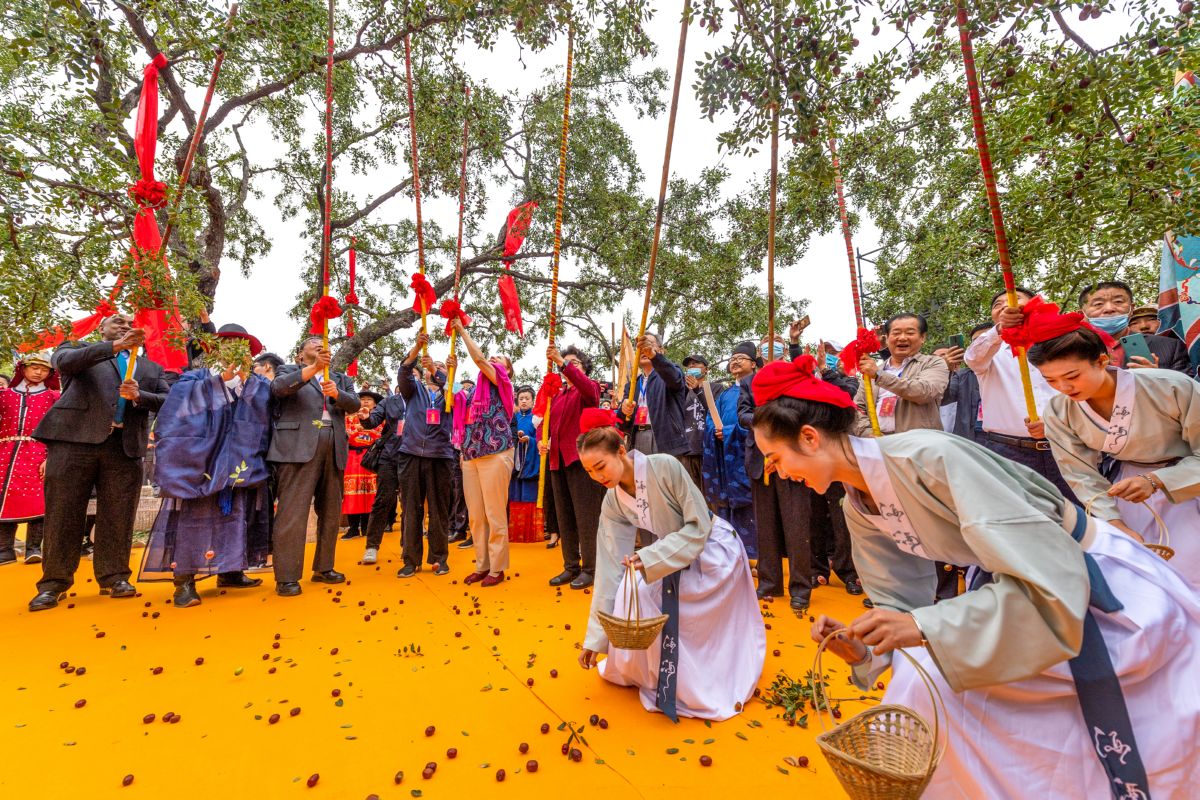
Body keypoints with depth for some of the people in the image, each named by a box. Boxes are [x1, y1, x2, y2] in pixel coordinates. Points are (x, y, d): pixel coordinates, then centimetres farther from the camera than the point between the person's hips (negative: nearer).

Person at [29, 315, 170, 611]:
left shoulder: (150, 367, 21)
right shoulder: (77, 348, 16)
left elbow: (167, 400, 10)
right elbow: (64, 362, -8)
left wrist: (139, 396, -10)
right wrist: (115, 345, -20)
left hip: (125, 445, 2)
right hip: (74, 438, -2)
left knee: (118, 516, 2)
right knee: (63, 512, 1)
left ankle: (114, 577, 9)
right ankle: (54, 582, 10)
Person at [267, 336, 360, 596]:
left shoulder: (341, 379, 21)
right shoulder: (289, 371, 12)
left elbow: (355, 404, 5)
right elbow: (279, 387, -11)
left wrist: (336, 393, -17)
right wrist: (315, 367, -22)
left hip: (333, 450, 4)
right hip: (299, 447, -4)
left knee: (330, 512, 9)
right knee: (292, 512, -7)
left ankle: (323, 568, 21)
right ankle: (286, 577, -2)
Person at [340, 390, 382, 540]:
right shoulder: (350, 416, 16)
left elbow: (378, 437, -4)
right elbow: (346, 435, 5)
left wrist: (367, 420, -10)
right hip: (353, 456, 1)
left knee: (369, 491, -2)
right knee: (352, 491, -5)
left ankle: (366, 527, 5)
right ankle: (353, 528, -1)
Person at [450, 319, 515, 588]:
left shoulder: (503, 383, 3)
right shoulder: (477, 388, 21)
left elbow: (478, 358, -9)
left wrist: (462, 329, 1)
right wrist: (451, 371, 15)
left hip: (495, 454, -7)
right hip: (470, 455, 7)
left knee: (495, 515, -1)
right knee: (475, 516, 10)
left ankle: (497, 569, 10)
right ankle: (482, 565, 21)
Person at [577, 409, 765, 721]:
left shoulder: (665, 467, -29)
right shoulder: (613, 502, -12)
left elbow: (699, 527, -26)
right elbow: (610, 567, -11)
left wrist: (649, 558, -36)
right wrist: (596, 637, -10)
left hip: (714, 552, -5)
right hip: (674, 558, 5)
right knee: (631, 592, -12)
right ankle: (646, 671, 16)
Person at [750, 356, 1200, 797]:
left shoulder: (926, 457, -33)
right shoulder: (857, 507, -7)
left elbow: (1048, 574, -33)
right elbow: (901, 603, 0)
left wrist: (925, 627, -37)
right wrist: (864, 649, -17)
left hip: (1089, 582, -6)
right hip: (1005, 582, 6)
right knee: (921, 687, -2)